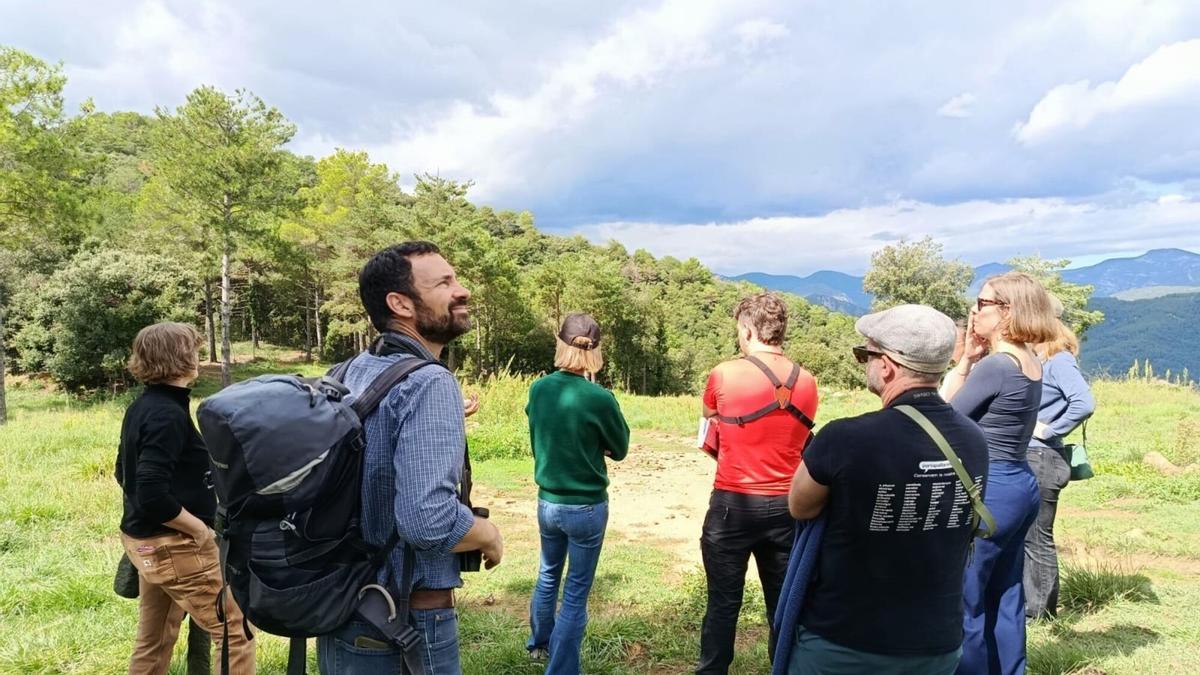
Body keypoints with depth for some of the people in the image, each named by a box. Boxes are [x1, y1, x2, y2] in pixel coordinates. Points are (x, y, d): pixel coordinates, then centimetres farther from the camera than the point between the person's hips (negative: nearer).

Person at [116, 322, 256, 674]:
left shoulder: (140, 406, 7)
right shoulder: (168, 413, -22)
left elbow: (127, 473, 18)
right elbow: (153, 494, -28)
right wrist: (199, 528, -17)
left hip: (142, 539, 10)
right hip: (174, 546, -10)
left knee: (154, 640, 20)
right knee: (236, 631, 0)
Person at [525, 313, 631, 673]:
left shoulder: (538, 390, -6)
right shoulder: (599, 397, -20)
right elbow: (620, 450, -5)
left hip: (547, 502, 5)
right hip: (587, 507, -5)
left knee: (548, 576, 27)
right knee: (576, 594, 9)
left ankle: (539, 644, 48)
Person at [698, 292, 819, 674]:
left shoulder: (725, 375, -10)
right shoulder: (806, 383, 1)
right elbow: (796, 440, 12)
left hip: (733, 504, -3)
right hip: (787, 507, 4)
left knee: (723, 603, 8)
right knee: (783, 603, 15)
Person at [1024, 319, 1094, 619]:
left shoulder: (1059, 361, -14)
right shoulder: (1038, 360, 12)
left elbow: (1084, 403, -27)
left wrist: (1050, 430, -17)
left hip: (1042, 460, -9)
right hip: (1029, 459, 9)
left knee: (1038, 538, 3)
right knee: (1025, 535, 16)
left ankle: (1041, 610, 15)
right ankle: (1029, 602, 27)